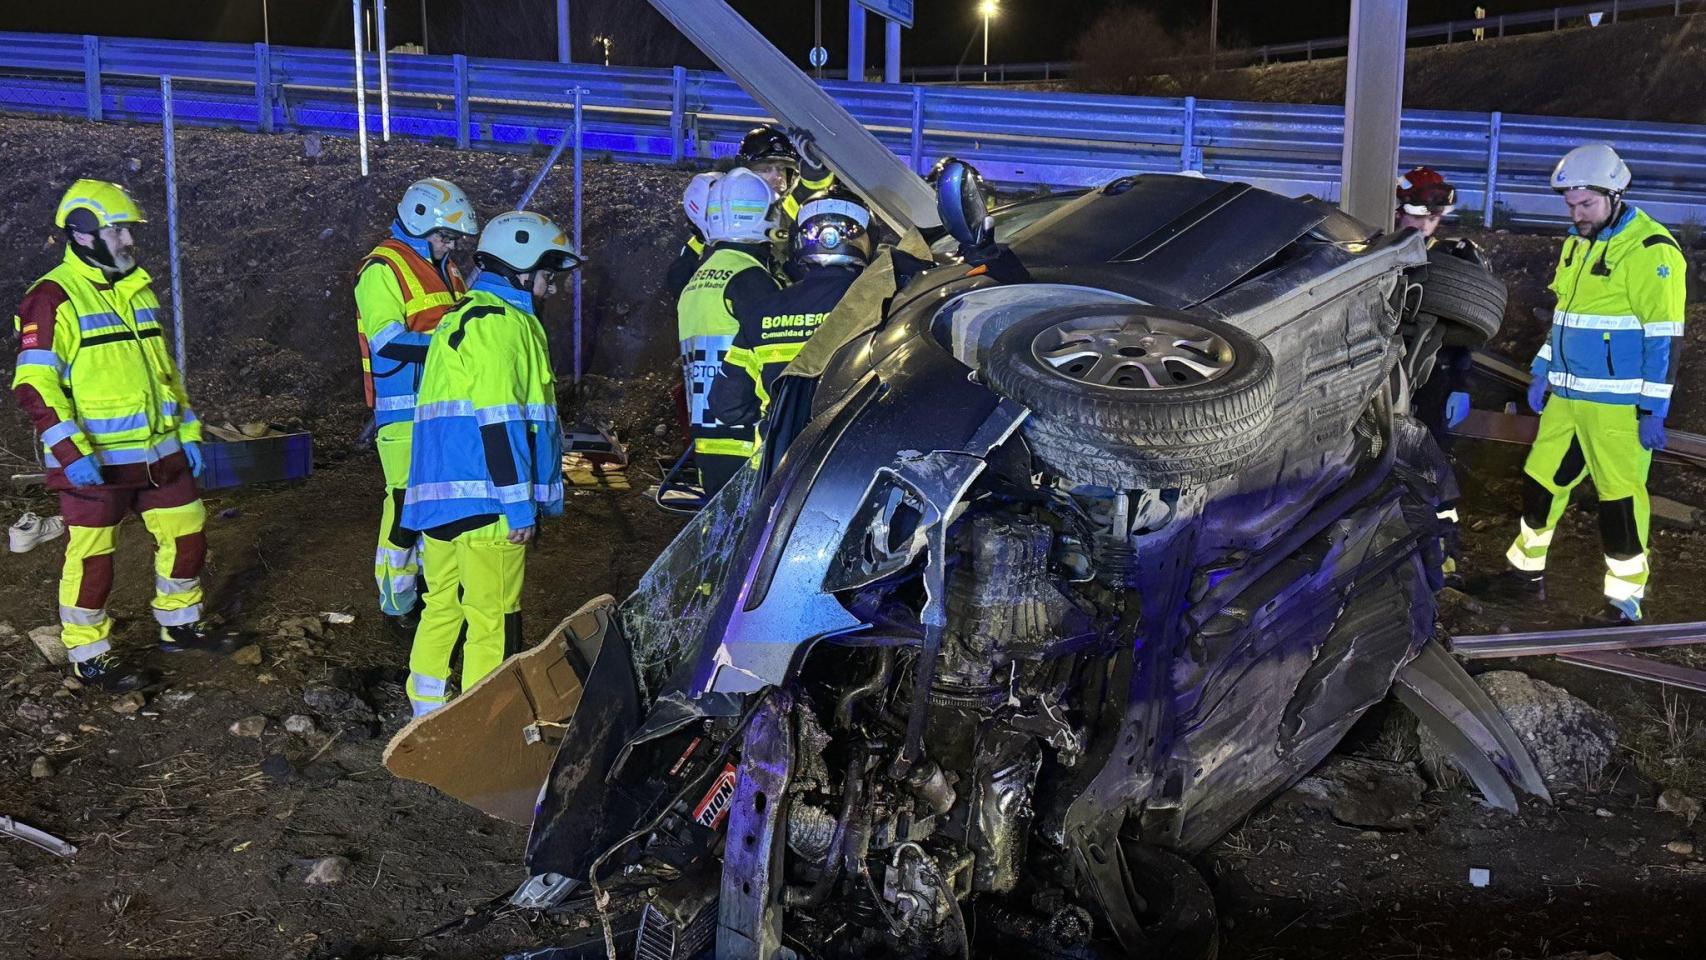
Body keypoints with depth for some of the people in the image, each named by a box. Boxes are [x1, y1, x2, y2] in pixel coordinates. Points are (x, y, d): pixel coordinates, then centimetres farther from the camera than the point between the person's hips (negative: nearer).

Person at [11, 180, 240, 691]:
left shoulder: (137, 290, 13)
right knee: (92, 556, 2)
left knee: (186, 533, 13)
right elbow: (35, 384, -17)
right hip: (93, 460, -7)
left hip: (158, 452, 8)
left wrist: (188, 432, 16)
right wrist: (71, 452, -25)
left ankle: (180, 624, 32)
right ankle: (88, 654, 17)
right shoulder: (54, 298, -12)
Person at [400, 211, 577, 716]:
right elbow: (497, 419, -19)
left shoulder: (460, 318, 22)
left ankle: (427, 711, 26)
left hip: (441, 495, 10)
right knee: (492, 618, -3)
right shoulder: (500, 321, -10)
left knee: (444, 604, 18)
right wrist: (519, 501, -18)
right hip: (483, 498, -10)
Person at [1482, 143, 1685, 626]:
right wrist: (1543, 372, 21)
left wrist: (1654, 406, -17)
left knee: (1620, 495, -3)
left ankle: (1625, 600, 7)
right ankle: (1527, 570, 30)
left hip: (1618, 402, -8)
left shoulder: (1650, 250, -13)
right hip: (1568, 395, 8)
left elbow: (1665, 336, -15)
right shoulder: (1577, 244, 13)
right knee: (1541, 479, 14)